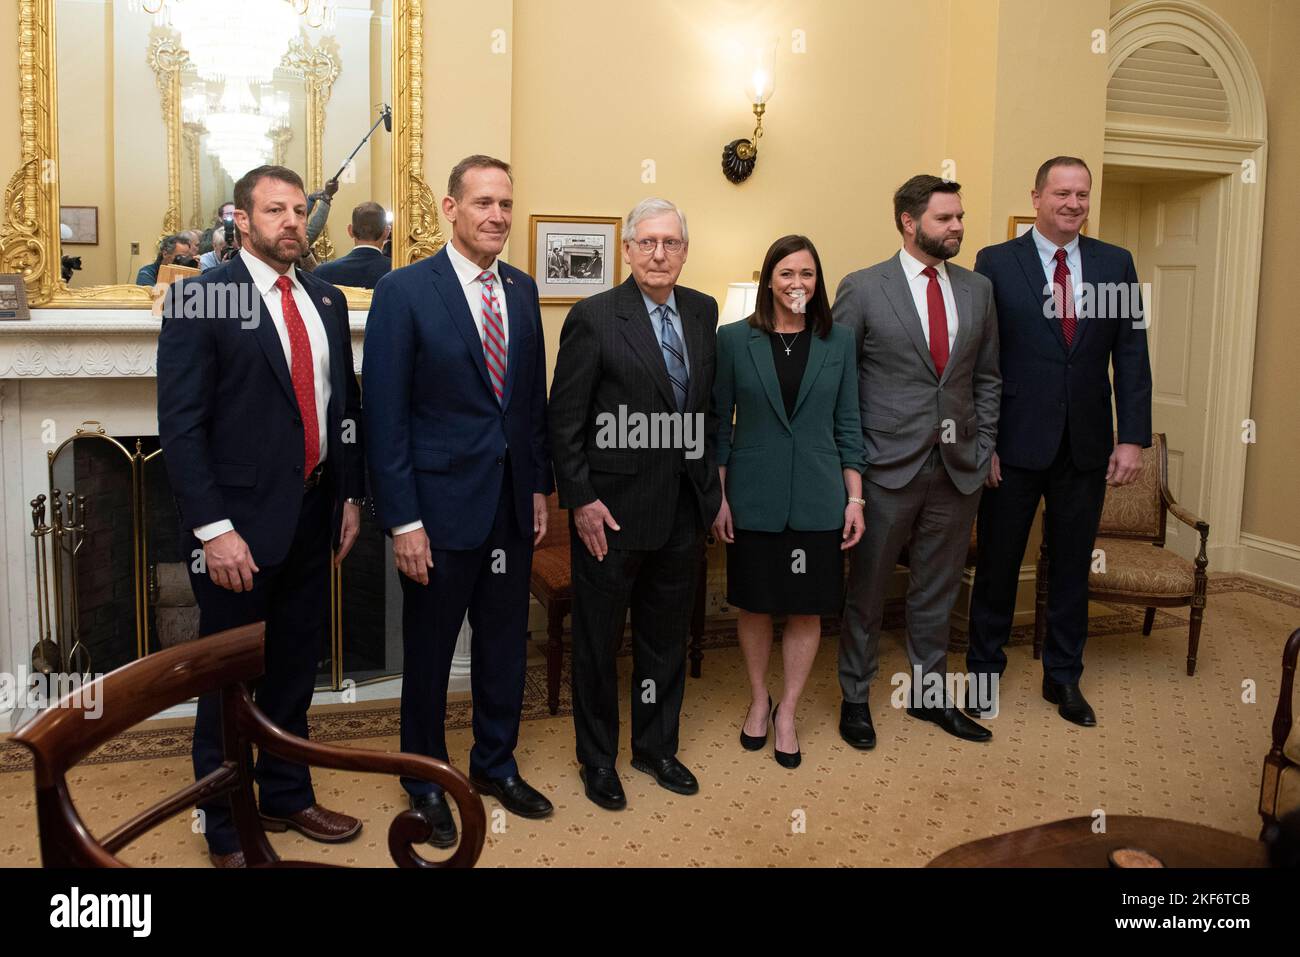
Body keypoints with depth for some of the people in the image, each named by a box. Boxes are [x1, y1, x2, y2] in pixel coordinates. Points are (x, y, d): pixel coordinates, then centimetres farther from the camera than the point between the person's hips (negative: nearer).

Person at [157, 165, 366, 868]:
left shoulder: (325, 300, 10)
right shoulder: (199, 300, -9)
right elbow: (180, 425, -13)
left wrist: (351, 495, 11)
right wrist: (213, 529, -18)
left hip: (312, 517, 6)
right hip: (239, 522, -6)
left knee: (296, 670, 18)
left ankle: (286, 796, 37)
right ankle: (226, 829, 26)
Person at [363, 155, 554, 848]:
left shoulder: (522, 290, 6)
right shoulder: (405, 291, -11)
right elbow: (385, 416, -13)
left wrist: (539, 486, 10)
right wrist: (402, 520, -15)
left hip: (512, 504, 5)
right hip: (442, 505, -5)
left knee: (505, 644, 16)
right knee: (430, 652, 11)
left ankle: (496, 764, 37)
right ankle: (426, 780, 31)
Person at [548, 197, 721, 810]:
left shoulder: (702, 312, 5)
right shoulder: (593, 318, -11)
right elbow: (564, 421, -11)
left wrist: (710, 476, 9)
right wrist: (581, 500, -14)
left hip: (684, 509, 5)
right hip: (612, 510, -5)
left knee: (667, 636, 18)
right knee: (599, 639, 11)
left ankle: (656, 746, 37)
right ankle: (597, 758, 30)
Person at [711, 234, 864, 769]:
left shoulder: (838, 342, 2)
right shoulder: (735, 339, -2)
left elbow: (847, 425, 5)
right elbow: (719, 423, 1)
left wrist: (855, 498, 1)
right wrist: (718, 498, -2)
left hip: (817, 499, 1)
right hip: (754, 498, -1)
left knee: (807, 609, 7)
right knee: (754, 604, 10)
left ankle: (787, 713, 24)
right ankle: (759, 701, 31)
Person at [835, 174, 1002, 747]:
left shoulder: (978, 290, 8)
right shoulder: (862, 289, -6)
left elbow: (987, 377, 14)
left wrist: (983, 449, 7)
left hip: (958, 467, 4)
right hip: (888, 465, -4)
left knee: (937, 590, 15)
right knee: (867, 590, 9)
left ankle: (930, 693, 31)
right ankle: (855, 698, 25)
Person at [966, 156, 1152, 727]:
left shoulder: (1116, 264, 5)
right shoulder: (996, 263, -3)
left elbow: (1132, 355, 3)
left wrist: (1133, 437, -4)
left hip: (1087, 445, 3)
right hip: (1015, 443, -2)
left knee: (1072, 565, 13)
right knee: (997, 562, 9)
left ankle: (1063, 676, 28)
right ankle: (984, 669, 27)